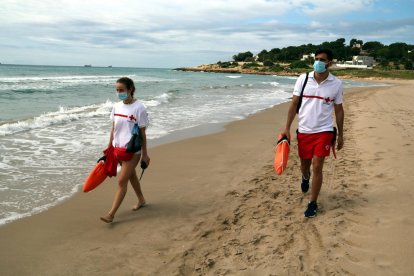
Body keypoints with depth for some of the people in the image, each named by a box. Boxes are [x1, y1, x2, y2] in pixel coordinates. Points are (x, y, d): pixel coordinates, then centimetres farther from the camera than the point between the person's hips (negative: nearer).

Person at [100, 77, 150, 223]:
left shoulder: (138, 108, -14)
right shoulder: (116, 106, 2)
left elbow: (142, 133, -10)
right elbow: (113, 128, 11)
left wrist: (145, 154, -7)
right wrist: (109, 147, 11)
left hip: (132, 150, -6)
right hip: (118, 149, 6)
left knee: (122, 181, -5)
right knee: (131, 175, 21)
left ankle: (111, 214, -2)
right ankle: (141, 200, 41)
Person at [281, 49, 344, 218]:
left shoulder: (336, 84, -4)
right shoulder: (303, 79, -4)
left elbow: (339, 110, 5)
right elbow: (294, 104, 0)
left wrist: (340, 135, 6)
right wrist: (287, 128, -5)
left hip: (324, 131, -2)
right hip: (304, 131, 2)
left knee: (317, 167, -7)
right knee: (304, 165, 15)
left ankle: (313, 203, 10)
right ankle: (305, 177, 53)